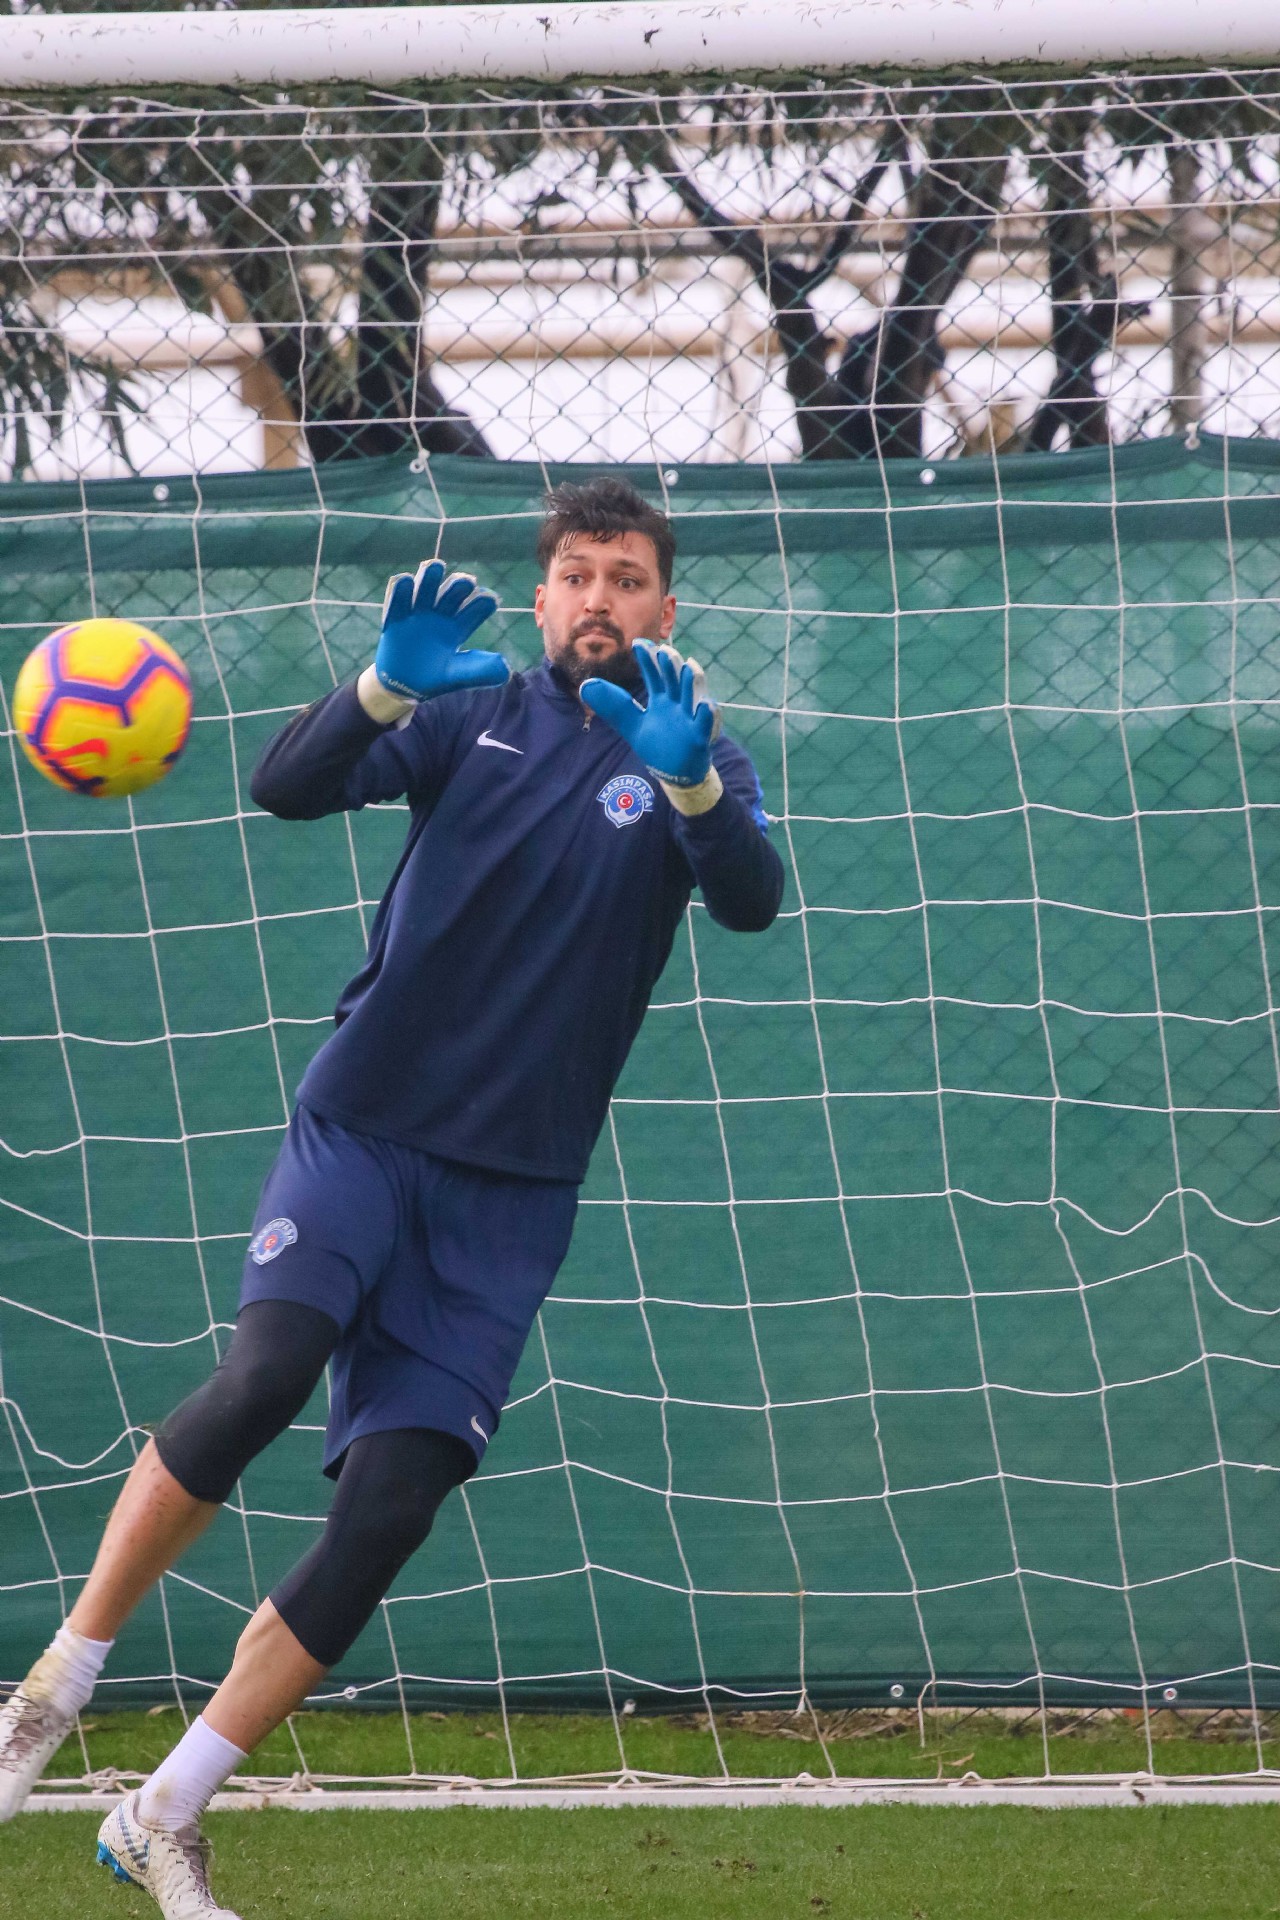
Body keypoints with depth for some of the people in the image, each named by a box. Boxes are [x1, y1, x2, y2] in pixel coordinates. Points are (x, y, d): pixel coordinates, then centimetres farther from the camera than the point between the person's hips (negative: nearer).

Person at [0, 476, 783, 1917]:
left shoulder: (697, 765, 5)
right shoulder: (471, 715, 6)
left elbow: (750, 901, -15)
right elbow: (287, 786, -8)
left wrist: (686, 781, -35)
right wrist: (385, 686, -28)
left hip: (508, 1194, 1)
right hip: (362, 1132, -1)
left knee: (386, 1513, -7)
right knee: (267, 1373, -27)